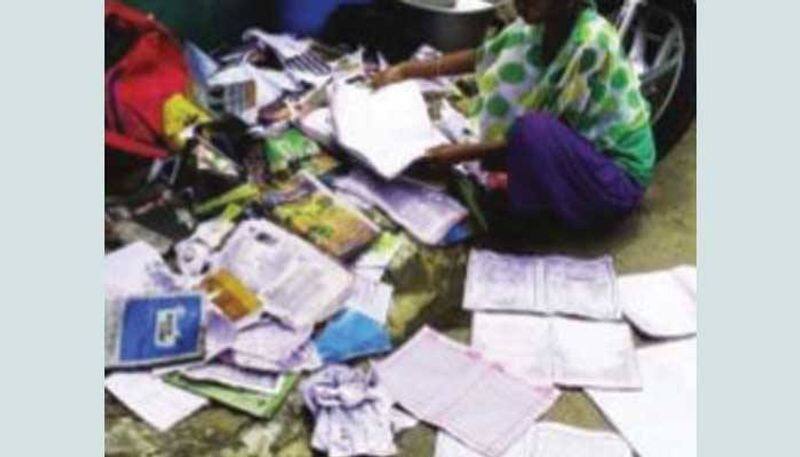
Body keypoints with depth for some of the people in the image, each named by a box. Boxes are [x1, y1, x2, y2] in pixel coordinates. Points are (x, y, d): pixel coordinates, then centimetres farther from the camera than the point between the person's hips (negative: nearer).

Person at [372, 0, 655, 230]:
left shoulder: (591, 44, -27)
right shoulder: (538, 24, -5)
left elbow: (547, 136, -25)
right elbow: (480, 58, 9)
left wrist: (466, 154, -24)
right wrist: (406, 71, 3)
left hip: (617, 177, -8)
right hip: (582, 154, 8)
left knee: (532, 129, -32)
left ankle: (533, 219, -8)